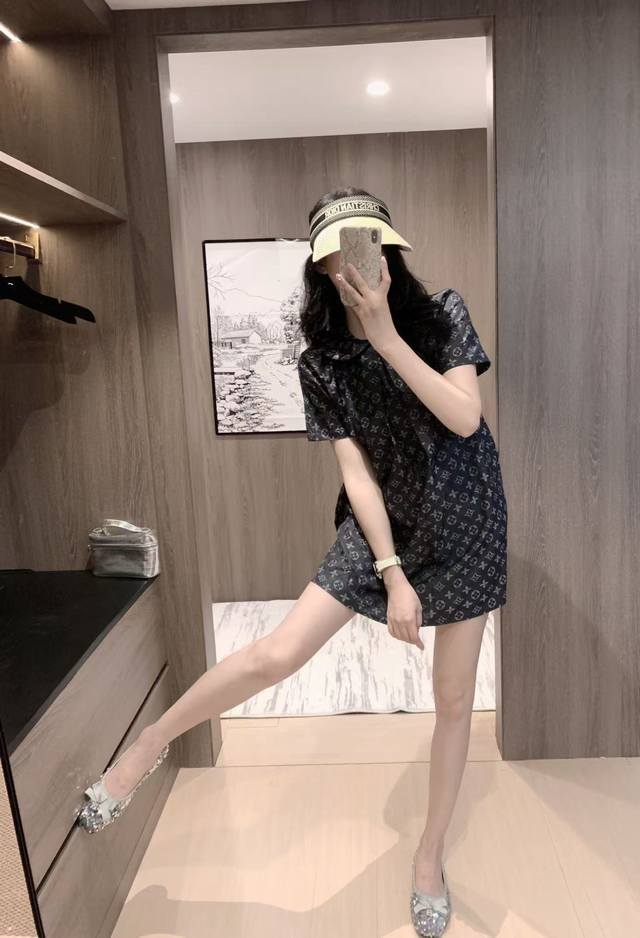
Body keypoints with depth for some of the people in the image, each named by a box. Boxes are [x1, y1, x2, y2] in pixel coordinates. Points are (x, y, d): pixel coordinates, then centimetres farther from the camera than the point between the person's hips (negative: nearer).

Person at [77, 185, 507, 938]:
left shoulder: (444, 316, -6)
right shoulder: (322, 363, -6)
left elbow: (465, 417, -19)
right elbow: (356, 471, -11)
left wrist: (387, 337, -23)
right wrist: (393, 572, -17)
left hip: (465, 525, 1)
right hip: (382, 524, 0)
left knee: (454, 700, 8)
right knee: (277, 653, -12)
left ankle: (429, 854, 32)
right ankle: (153, 740, 15)